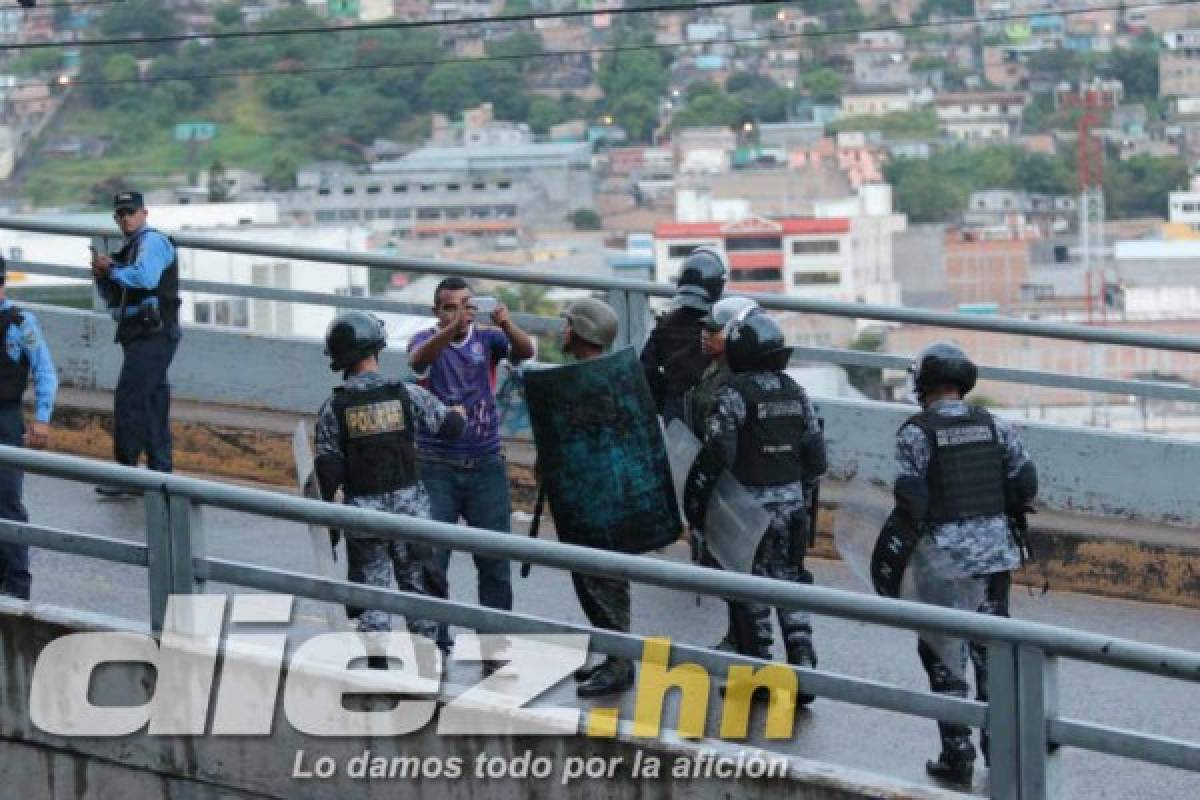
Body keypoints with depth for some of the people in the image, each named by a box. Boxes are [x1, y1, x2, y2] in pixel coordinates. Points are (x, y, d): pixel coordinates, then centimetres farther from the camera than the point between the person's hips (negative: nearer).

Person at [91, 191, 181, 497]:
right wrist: (102, 274, 5)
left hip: (153, 332, -10)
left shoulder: (152, 241, -7)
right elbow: (112, 298, 24)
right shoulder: (130, 249, 23)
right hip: (140, 336, 10)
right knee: (153, 406, 11)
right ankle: (160, 474, 14)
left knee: (128, 399, -15)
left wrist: (112, 269, -12)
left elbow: (146, 277, -26)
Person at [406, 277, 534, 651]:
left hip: (486, 465, 2)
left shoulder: (487, 338, 1)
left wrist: (506, 325, -39)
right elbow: (419, 359, -26)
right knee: (431, 560, -2)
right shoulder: (427, 340, -3)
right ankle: (435, 644, 7)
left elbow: (524, 351, -17)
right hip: (436, 468, -2)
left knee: (495, 561, 5)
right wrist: (452, 328, -44)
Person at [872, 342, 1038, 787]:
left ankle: (957, 757, 6)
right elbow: (1025, 485, 3)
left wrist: (889, 562, -7)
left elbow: (910, 504, -13)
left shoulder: (917, 433, -9)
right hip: (995, 549, 4)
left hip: (943, 554, -4)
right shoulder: (993, 426, 4)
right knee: (993, 651, 14)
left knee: (945, 657, 5)